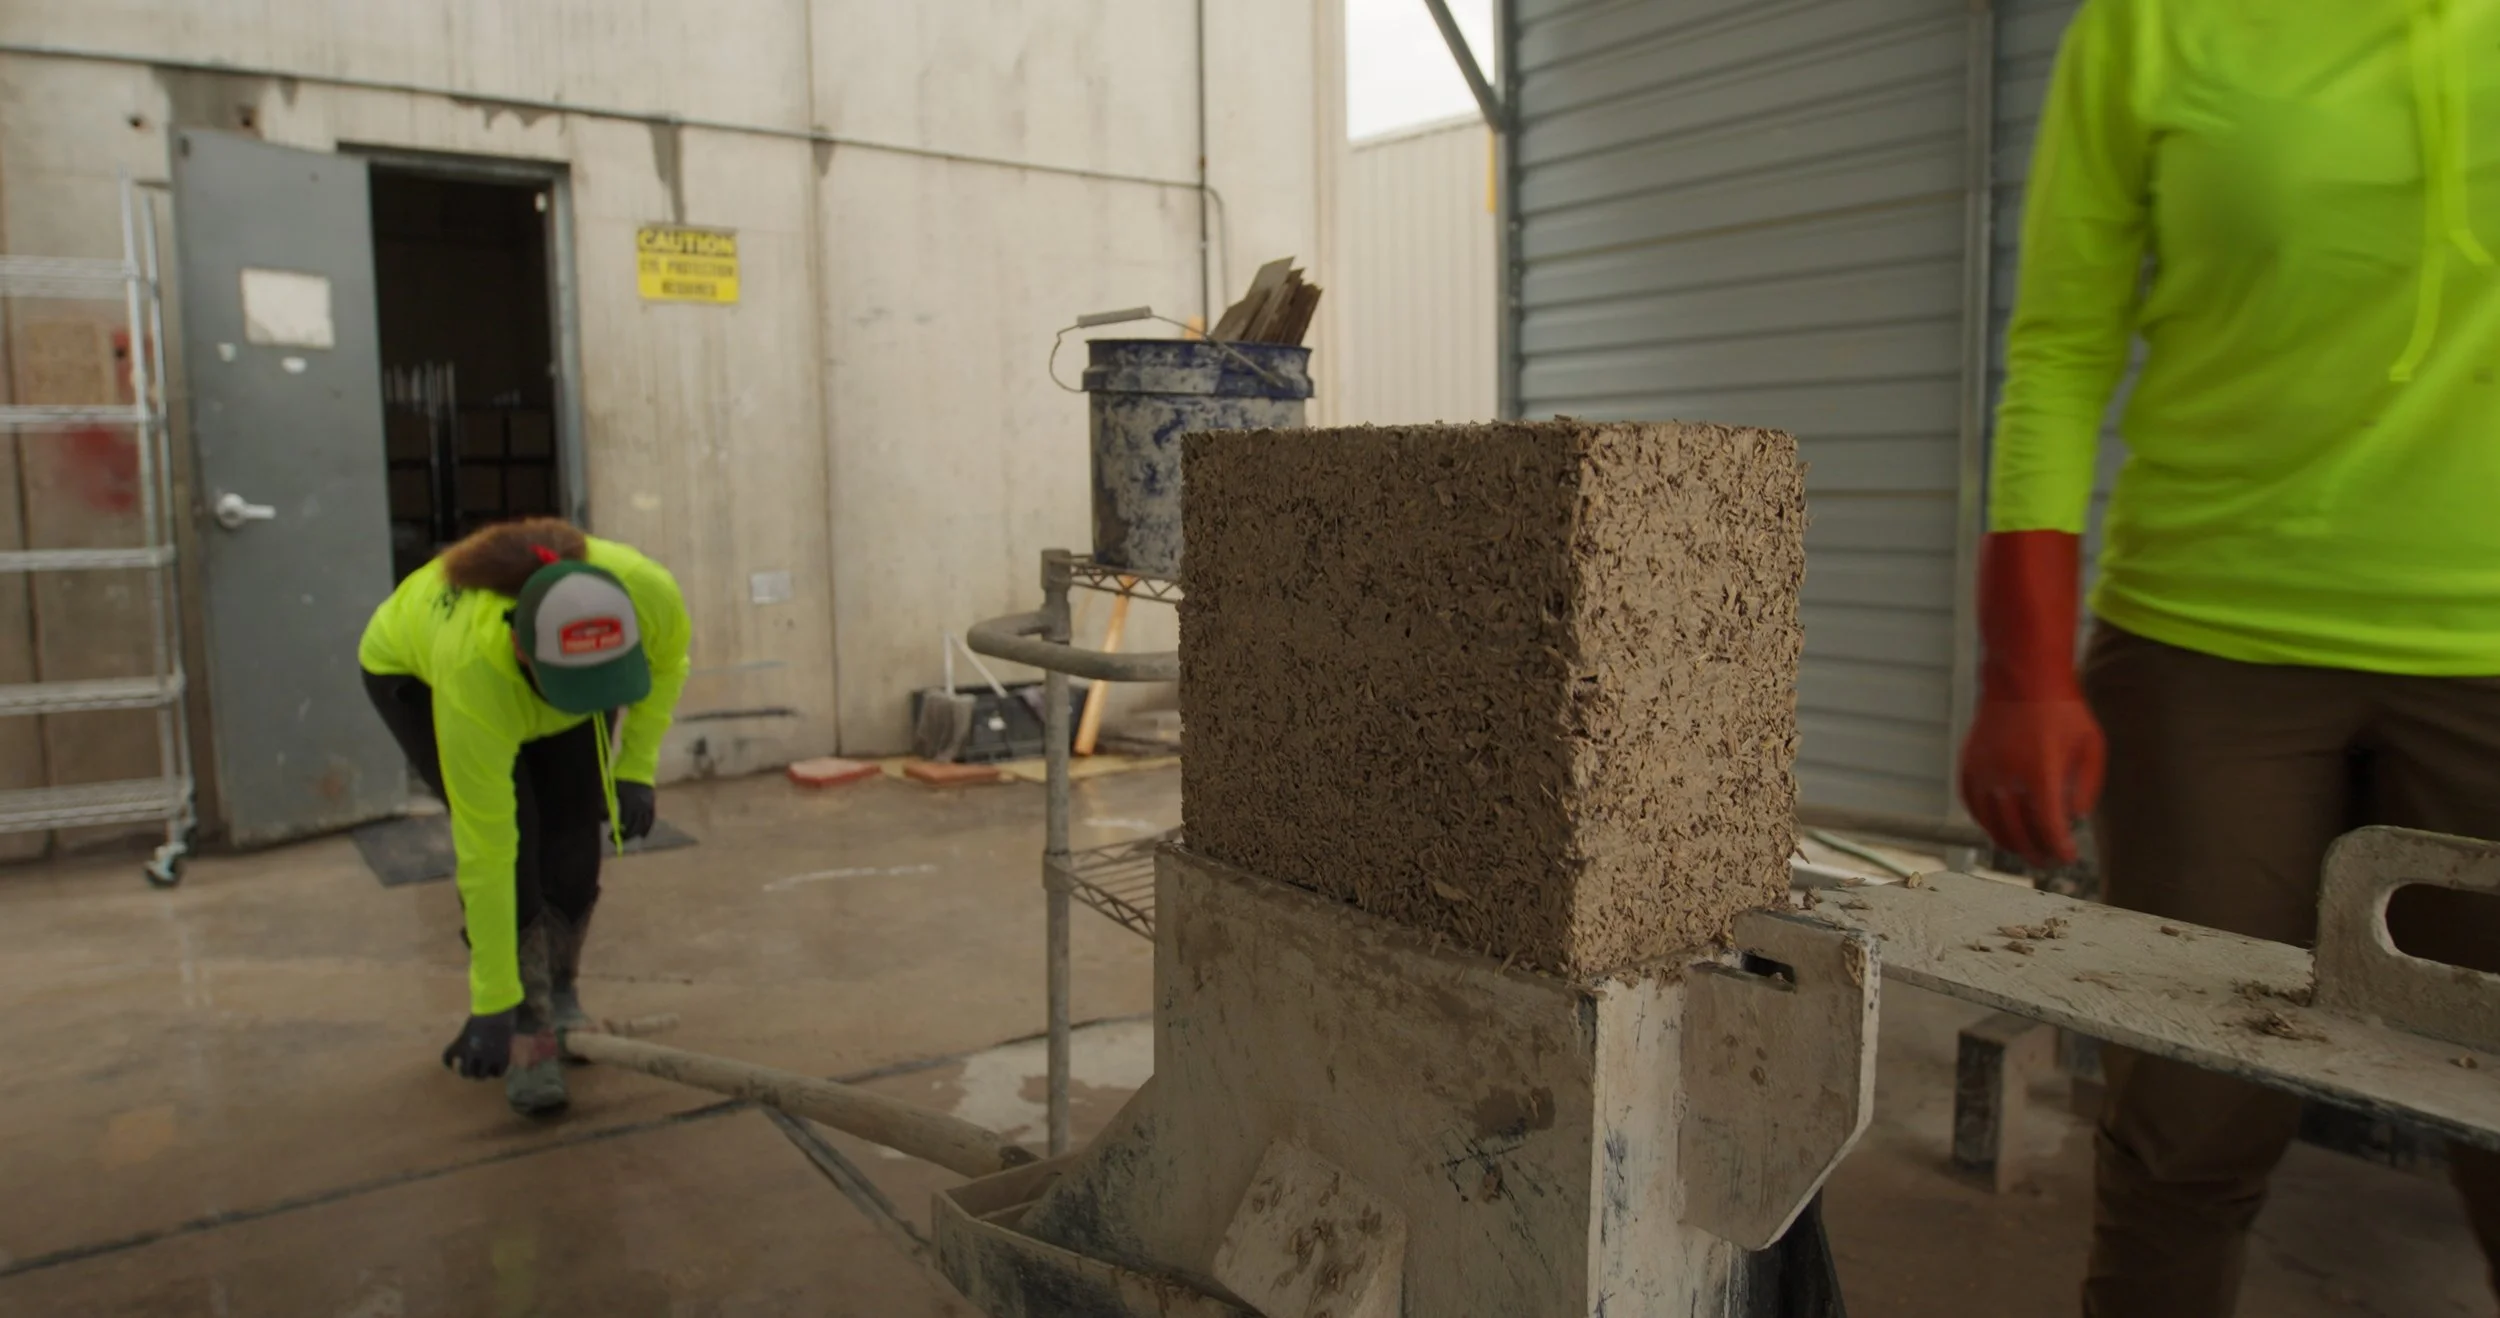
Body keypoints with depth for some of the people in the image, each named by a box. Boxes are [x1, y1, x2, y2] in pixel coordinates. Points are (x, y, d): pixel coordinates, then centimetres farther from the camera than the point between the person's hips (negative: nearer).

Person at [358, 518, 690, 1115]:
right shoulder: (475, 672, -43)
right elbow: (485, 854, -36)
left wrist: (636, 767, -15)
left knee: (576, 838, -8)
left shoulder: (648, 591, -38)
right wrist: (492, 1005, -30)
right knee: (512, 842, -19)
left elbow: (668, 659, -10)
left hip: (539, 669, 3)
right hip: (413, 671, -3)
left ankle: (563, 997, 15)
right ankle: (528, 1031, -5)